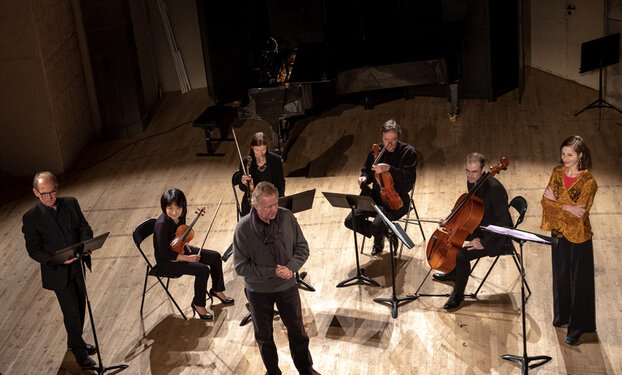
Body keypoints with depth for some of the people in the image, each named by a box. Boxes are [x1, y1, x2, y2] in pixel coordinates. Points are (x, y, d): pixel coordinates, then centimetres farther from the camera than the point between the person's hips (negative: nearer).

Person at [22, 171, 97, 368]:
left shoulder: (71, 203, -3)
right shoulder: (31, 217, -16)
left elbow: (85, 228, 2)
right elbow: (34, 250, -13)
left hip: (77, 266, 5)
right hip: (58, 273, -5)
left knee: (81, 305, 20)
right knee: (71, 312, 2)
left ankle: (75, 341, 44)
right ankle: (79, 351, 22)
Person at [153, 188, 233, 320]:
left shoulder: (180, 216, -9)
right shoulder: (162, 224, -33)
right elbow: (164, 253, -26)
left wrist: (186, 245, -1)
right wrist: (186, 258, -19)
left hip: (180, 250, 8)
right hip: (167, 261, -8)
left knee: (215, 257, 3)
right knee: (203, 270, -23)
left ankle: (217, 290, 24)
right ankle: (198, 304, -3)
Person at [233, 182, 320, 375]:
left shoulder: (287, 217, -14)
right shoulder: (243, 228, -22)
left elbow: (302, 248, -4)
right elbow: (241, 267, -18)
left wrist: (291, 267, -22)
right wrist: (272, 272, -25)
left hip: (287, 286, 2)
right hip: (259, 291, -2)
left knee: (297, 330, 18)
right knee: (264, 335, 17)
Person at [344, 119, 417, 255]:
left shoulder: (408, 152, -8)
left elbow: (409, 177, -19)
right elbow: (367, 171, 19)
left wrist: (389, 168, -32)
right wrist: (364, 178, -6)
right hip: (376, 197, 6)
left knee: (376, 225, -29)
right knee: (350, 221, -11)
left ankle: (378, 242, 11)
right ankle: (384, 233, 13)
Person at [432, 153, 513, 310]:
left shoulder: (494, 188, -30)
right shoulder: (472, 182, -2)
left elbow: (503, 220, -30)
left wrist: (484, 242, -29)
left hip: (496, 237, -10)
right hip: (478, 228, 10)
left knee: (461, 255, -27)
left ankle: (458, 294, -3)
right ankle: (453, 273, 38)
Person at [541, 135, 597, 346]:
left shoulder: (588, 182, -19)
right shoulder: (558, 172, -1)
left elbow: (579, 214, -23)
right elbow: (546, 200, -5)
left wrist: (556, 202, -18)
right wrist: (567, 207, -19)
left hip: (578, 237, -5)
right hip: (558, 232, 5)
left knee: (579, 281, 6)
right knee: (561, 275, 20)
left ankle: (578, 326, 18)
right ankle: (562, 314, 39)